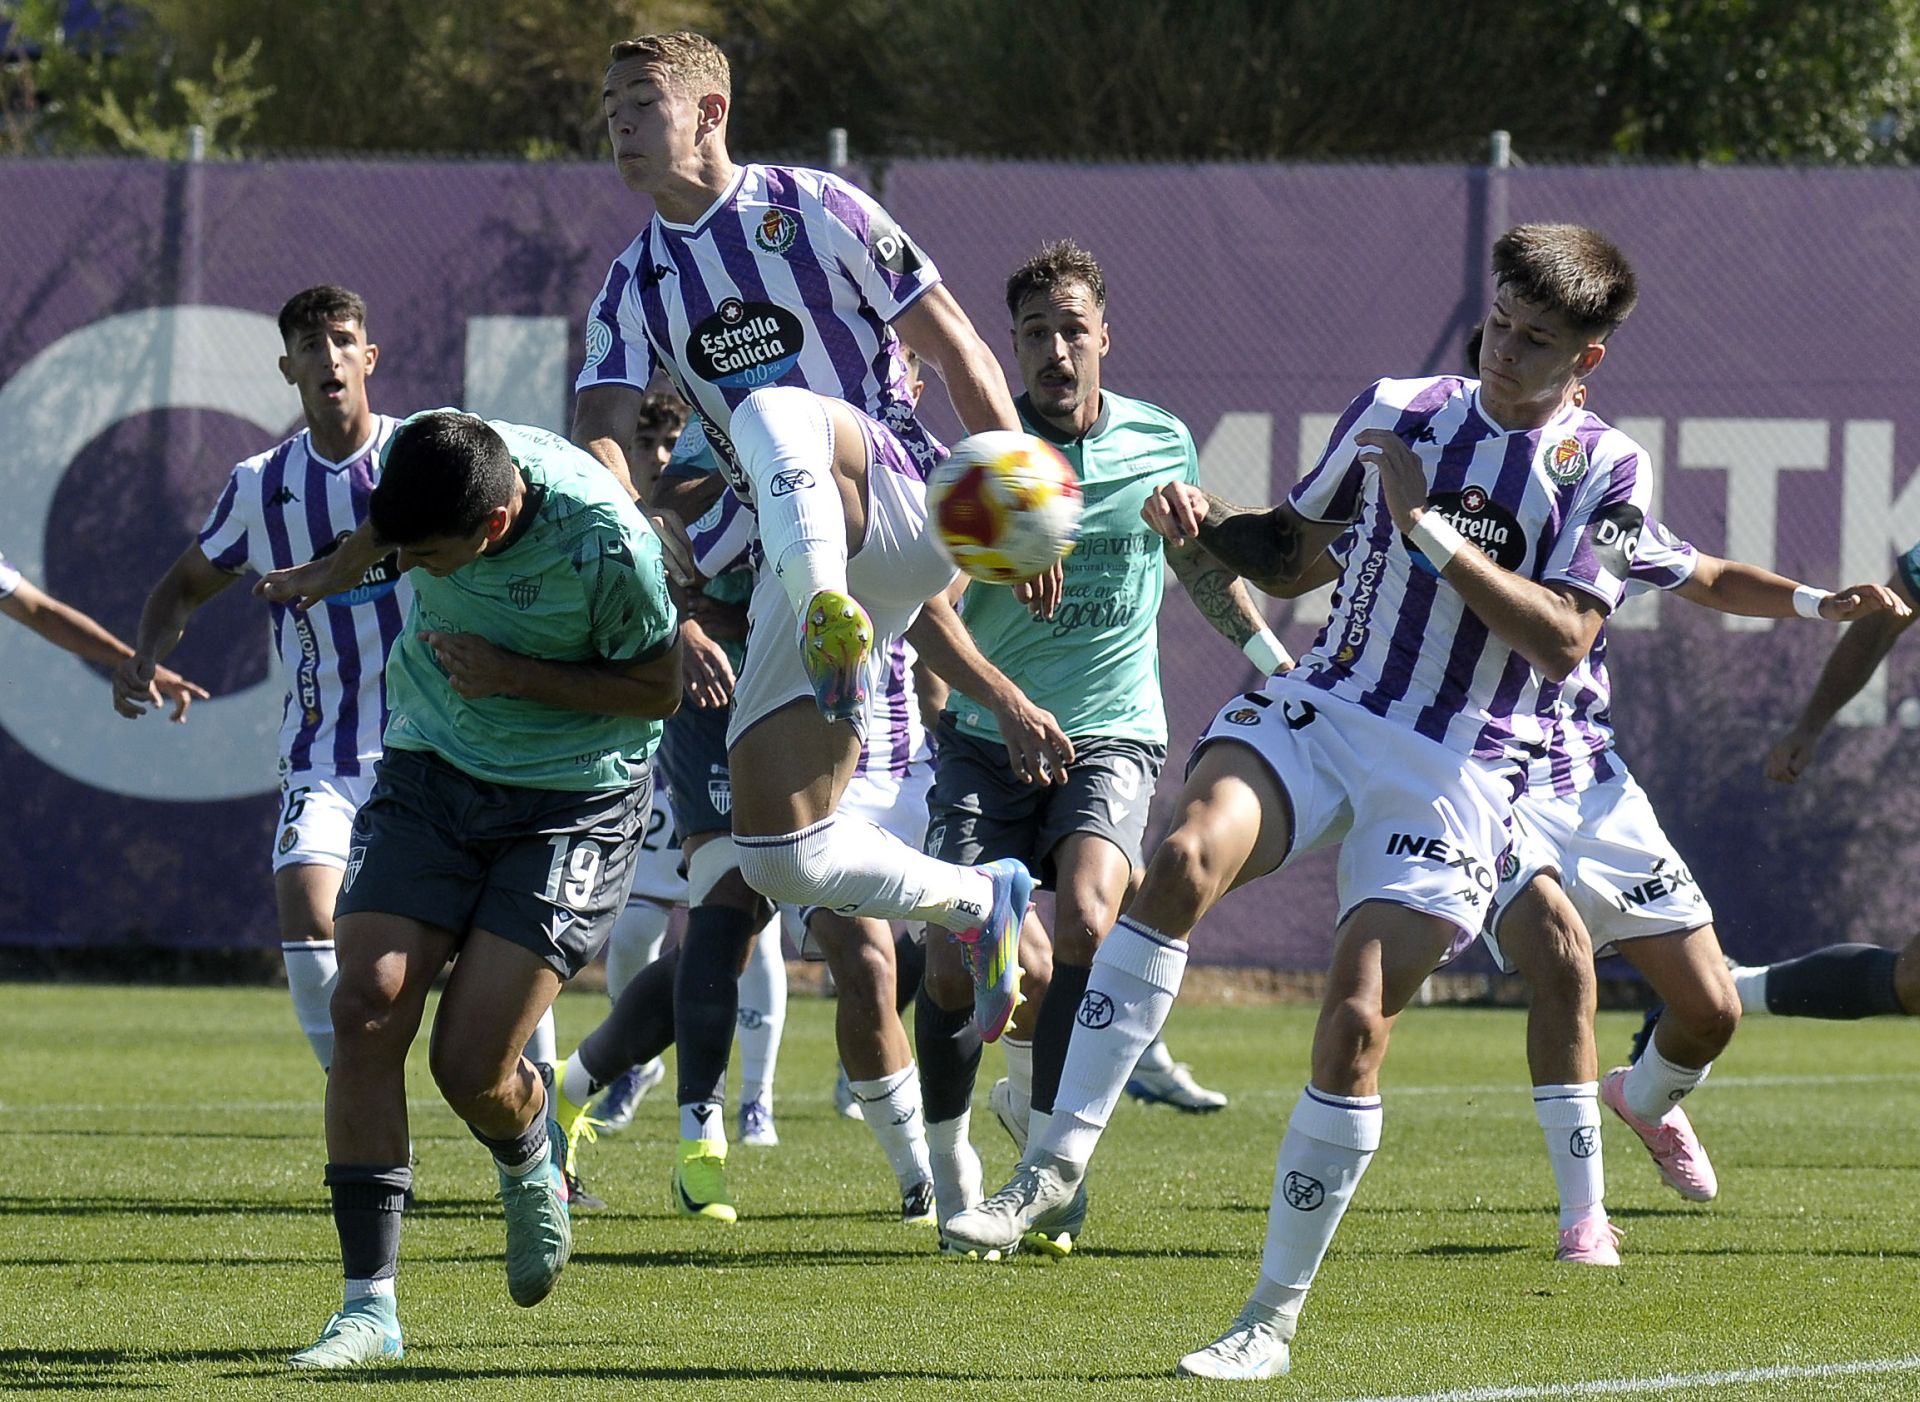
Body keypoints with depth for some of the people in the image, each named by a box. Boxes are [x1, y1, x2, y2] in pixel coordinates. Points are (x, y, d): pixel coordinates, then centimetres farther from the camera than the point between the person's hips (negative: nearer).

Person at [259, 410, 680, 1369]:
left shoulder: (608, 543, -29)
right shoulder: (422, 467, -15)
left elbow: (657, 688, -12)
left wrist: (518, 677, -23)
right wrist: (337, 571, 29)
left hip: (573, 800, -4)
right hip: (430, 768, 4)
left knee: (471, 1065, -12)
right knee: (366, 1010, -13)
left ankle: (531, 1172, 27)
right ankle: (369, 1306, -7)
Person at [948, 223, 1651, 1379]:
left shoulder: (1604, 469, 0)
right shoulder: (1397, 411, 10)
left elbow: (1563, 638, -12)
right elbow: (1292, 550, 22)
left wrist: (1427, 529, -16)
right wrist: (1210, 523, 0)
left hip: (1458, 774, -2)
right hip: (1323, 710, 2)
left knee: (1356, 1022, -15)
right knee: (1188, 858, -29)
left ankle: (1276, 1315, 0)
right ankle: (1057, 1166, -27)